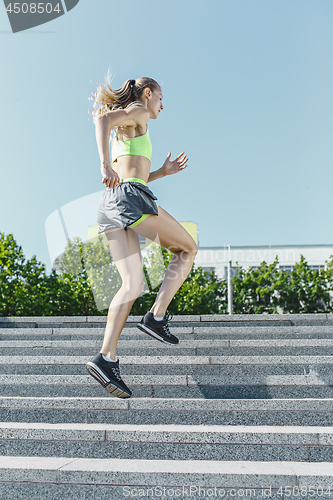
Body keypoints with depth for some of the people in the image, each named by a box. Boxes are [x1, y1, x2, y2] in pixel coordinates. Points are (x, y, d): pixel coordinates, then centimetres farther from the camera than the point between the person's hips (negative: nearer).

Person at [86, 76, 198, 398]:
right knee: (188, 249, 9)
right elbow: (103, 119, -13)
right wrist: (105, 165, -24)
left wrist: (162, 172, 32)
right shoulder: (137, 112, 8)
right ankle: (156, 317, 0)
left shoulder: (122, 132, 33)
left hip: (109, 204, 8)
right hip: (131, 199, -8)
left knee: (132, 284, -2)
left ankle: (106, 358, -15)